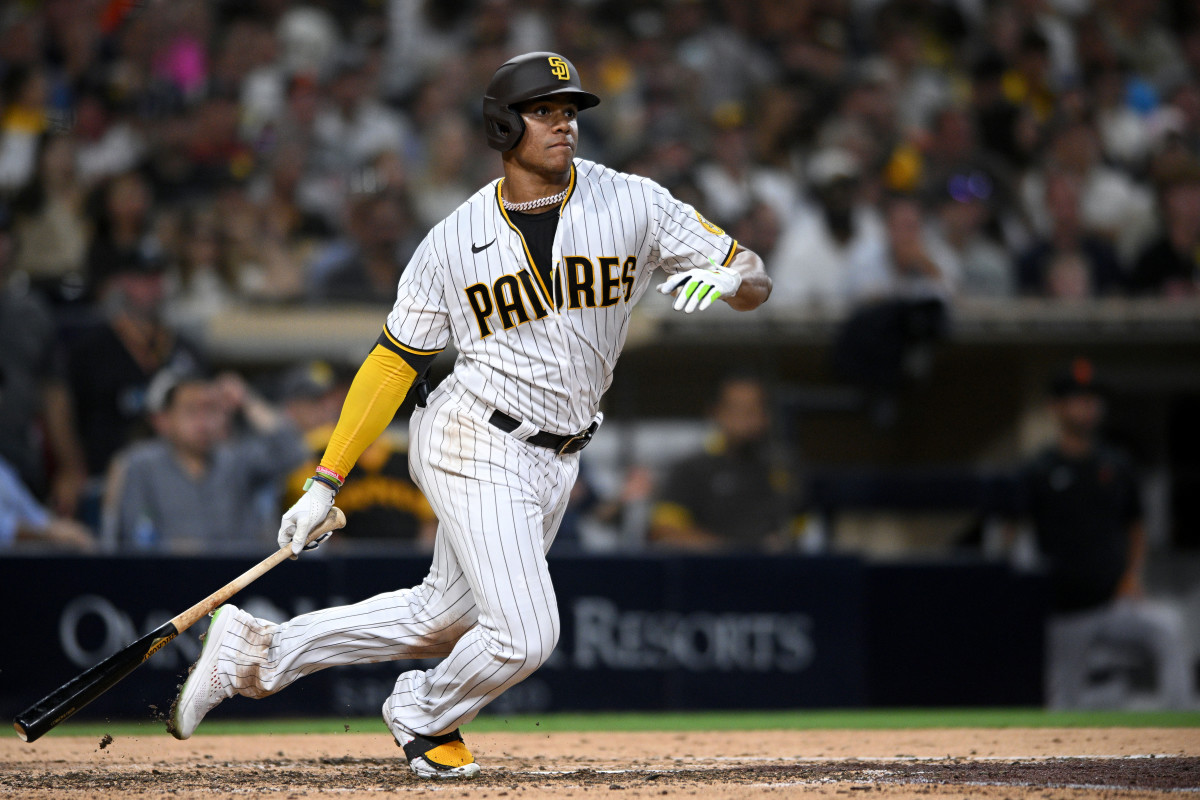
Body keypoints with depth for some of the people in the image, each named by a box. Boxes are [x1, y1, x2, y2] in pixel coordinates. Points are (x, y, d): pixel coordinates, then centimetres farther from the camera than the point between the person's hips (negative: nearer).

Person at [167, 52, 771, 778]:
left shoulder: (631, 204, -4)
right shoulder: (456, 240, -7)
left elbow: (757, 282, -3)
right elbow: (394, 361, 0)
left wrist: (726, 278, -28)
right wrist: (327, 482, -2)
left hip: (554, 463, 5)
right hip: (474, 443, -5)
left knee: (443, 620, 14)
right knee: (524, 634, -14)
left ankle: (260, 651, 30)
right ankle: (426, 717, 18)